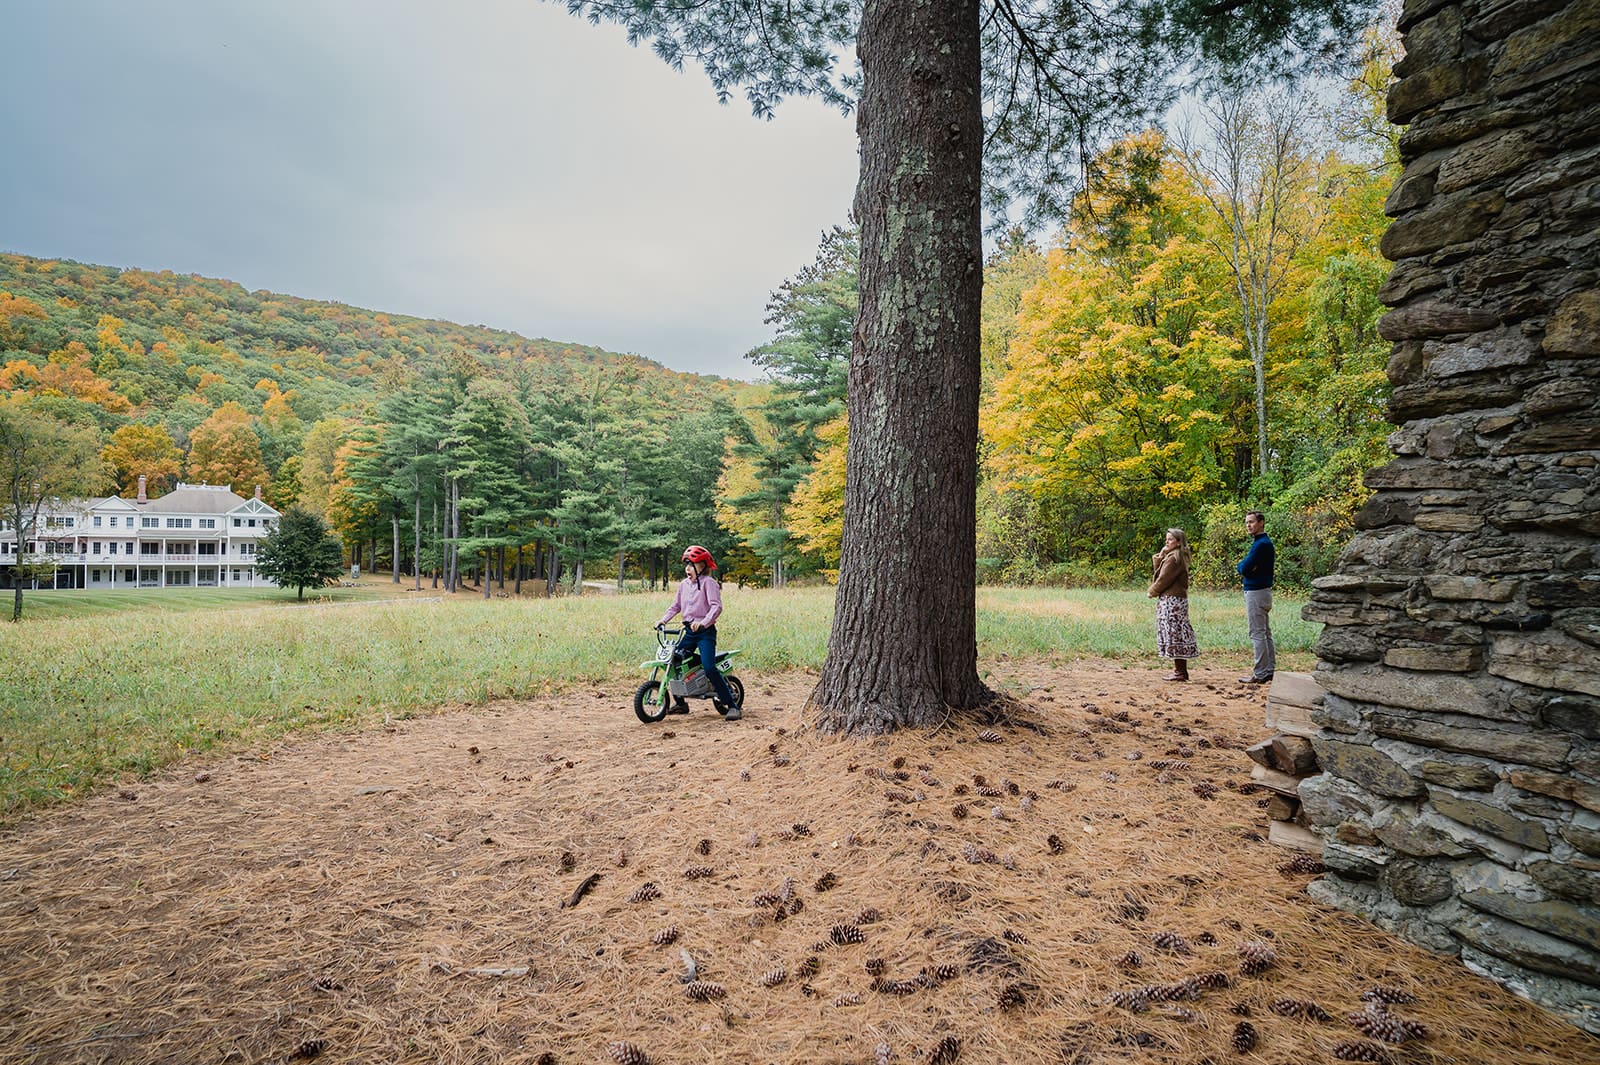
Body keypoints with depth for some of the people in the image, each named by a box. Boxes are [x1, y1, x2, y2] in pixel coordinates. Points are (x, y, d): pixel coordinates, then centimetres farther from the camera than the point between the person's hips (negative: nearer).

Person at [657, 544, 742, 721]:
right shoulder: (683, 584, 13)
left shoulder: (708, 582, -9)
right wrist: (663, 620, 5)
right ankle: (680, 703, 20)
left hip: (706, 631, -7)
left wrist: (703, 622, -34)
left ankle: (732, 705, -13)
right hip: (689, 630, 7)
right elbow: (676, 606, 20)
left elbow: (716, 606, -20)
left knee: (709, 668, -20)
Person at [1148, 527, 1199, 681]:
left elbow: (1164, 579, -14)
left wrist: (1152, 592, 0)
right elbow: (1159, 573, 15)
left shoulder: (1174, 558, -14)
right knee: (1177, 633, 11)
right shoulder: (1171, 556, 17)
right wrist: (1159, 556, 5)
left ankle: (1180, 671, -4)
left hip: (1172, 601, -10)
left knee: (1174, 633, -7)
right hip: (1173, 600, 10)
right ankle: (1180, 669, 16)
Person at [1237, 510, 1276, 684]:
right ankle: (1270, 669, 19)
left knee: (1257, 634, -7)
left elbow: (1244, 568, -22)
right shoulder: (1263, 542, 17)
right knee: (1265, 633, 13)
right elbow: (1241, 569, 13)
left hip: (1256, 593, -11)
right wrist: (1245, 565, -7)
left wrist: (1243, 565, -3)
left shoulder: (1261, 544, -17)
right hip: (1261, 591, 11)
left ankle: (1260, 674, -5)